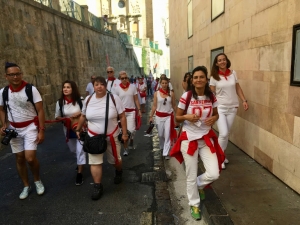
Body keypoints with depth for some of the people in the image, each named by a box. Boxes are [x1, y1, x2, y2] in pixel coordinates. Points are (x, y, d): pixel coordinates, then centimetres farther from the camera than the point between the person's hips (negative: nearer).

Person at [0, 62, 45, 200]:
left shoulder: (31, 89, -14)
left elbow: (40, 111, -12)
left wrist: (41, 130, -16)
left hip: (30, 127, -4)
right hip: (14, 129, 4)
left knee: (30, 158, -14)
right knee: (19, 159, 11)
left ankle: (37, 180, 16)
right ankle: (26, 186, 30)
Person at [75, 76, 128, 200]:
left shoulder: (113, 98, -13)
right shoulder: (88, 99, -4)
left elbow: (122, 116, -9)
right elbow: (83, 116, 11)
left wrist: (124, 133, -10)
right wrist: (78, 129, 17)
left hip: (112, 136, -1)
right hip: (93, 136, 2)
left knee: (115, 159, 17)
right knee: (94, 162, 0)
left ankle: (119, 172, 50)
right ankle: (98, 186, 17)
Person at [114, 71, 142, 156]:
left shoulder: (132, 87, 1)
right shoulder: (117, 88, -1)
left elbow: (136, 99, 5)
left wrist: (139, 110, 1)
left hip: (131, 111, 0)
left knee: (131, 130, -10)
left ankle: (131, 140, 25)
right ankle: (126, 149, 18)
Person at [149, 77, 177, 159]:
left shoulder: (171, 93, -2)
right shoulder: (156, 93, -2)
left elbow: (174, 105, 5)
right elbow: (154, 106, 1)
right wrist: (151, 116, -3)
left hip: (169, 116, -1)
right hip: (159, 116, 1)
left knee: (168, 134, -6)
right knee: (160, 134, 12)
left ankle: (165, 153, 2)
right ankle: (162, 146, 41)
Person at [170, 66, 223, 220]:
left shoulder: (211, 97, -2)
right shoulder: (186, 97, -12)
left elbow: (216, 114, 12)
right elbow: (177, 118, -4)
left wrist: (214, 118, -11)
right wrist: (187, 117, -25)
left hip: (206, 138, 3)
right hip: (189, 139, -3)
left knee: (214, 174, -2)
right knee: (191, 176, 9)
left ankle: (199, 185, 34)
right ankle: (194, 205, 34)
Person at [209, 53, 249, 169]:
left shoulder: (233, 73, 2)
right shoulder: (214, 76, -5)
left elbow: (238, 88, 10)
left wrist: (244, 100, 2)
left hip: (232, 107, 3)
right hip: (220, 108, -3)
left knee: (226, 134, 10)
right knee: (223, 134, -10)